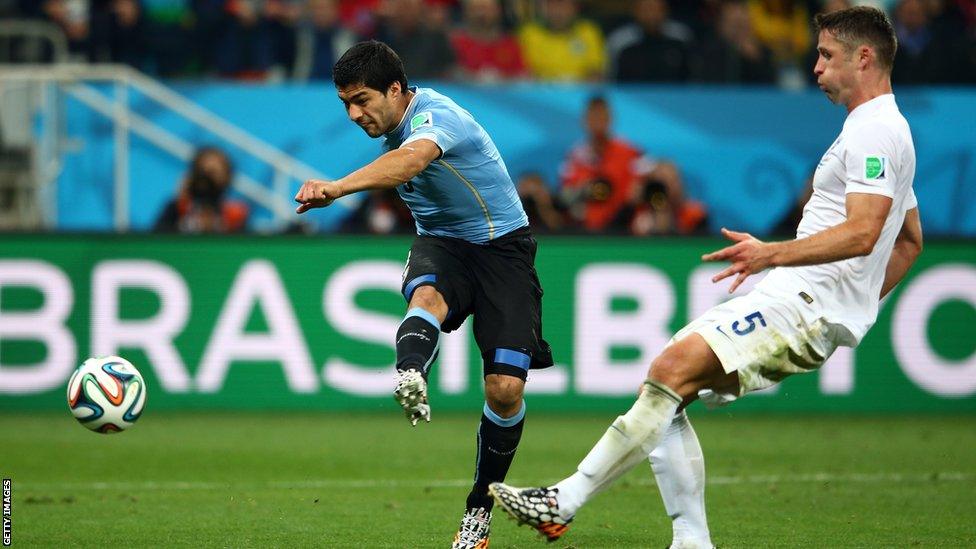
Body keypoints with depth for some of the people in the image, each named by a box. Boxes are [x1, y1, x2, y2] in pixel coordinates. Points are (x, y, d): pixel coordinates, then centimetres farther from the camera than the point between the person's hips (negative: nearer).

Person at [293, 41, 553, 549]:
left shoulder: (436, 115, -23)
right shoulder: (392, 128, 3)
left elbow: (410, 160, -46)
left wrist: (337, 187, -62)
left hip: (501, 245, -5)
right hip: (441, 244, 5)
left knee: (506, 387, -14)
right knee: (426, 295, -35)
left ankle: (479, 508, 5)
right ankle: (409, 378, -68)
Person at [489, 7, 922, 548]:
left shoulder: (875, 132, -11)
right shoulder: (876, 131, 22)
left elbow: (862, 233, -25)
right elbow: (910, 241, 31)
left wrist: (773, 254, -29)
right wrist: (862, 303, 24)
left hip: (808, 305, -11)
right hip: (795, 302, 11)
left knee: (673, 367, -23)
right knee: (665, 387, 2)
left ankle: (565, 502, -24)